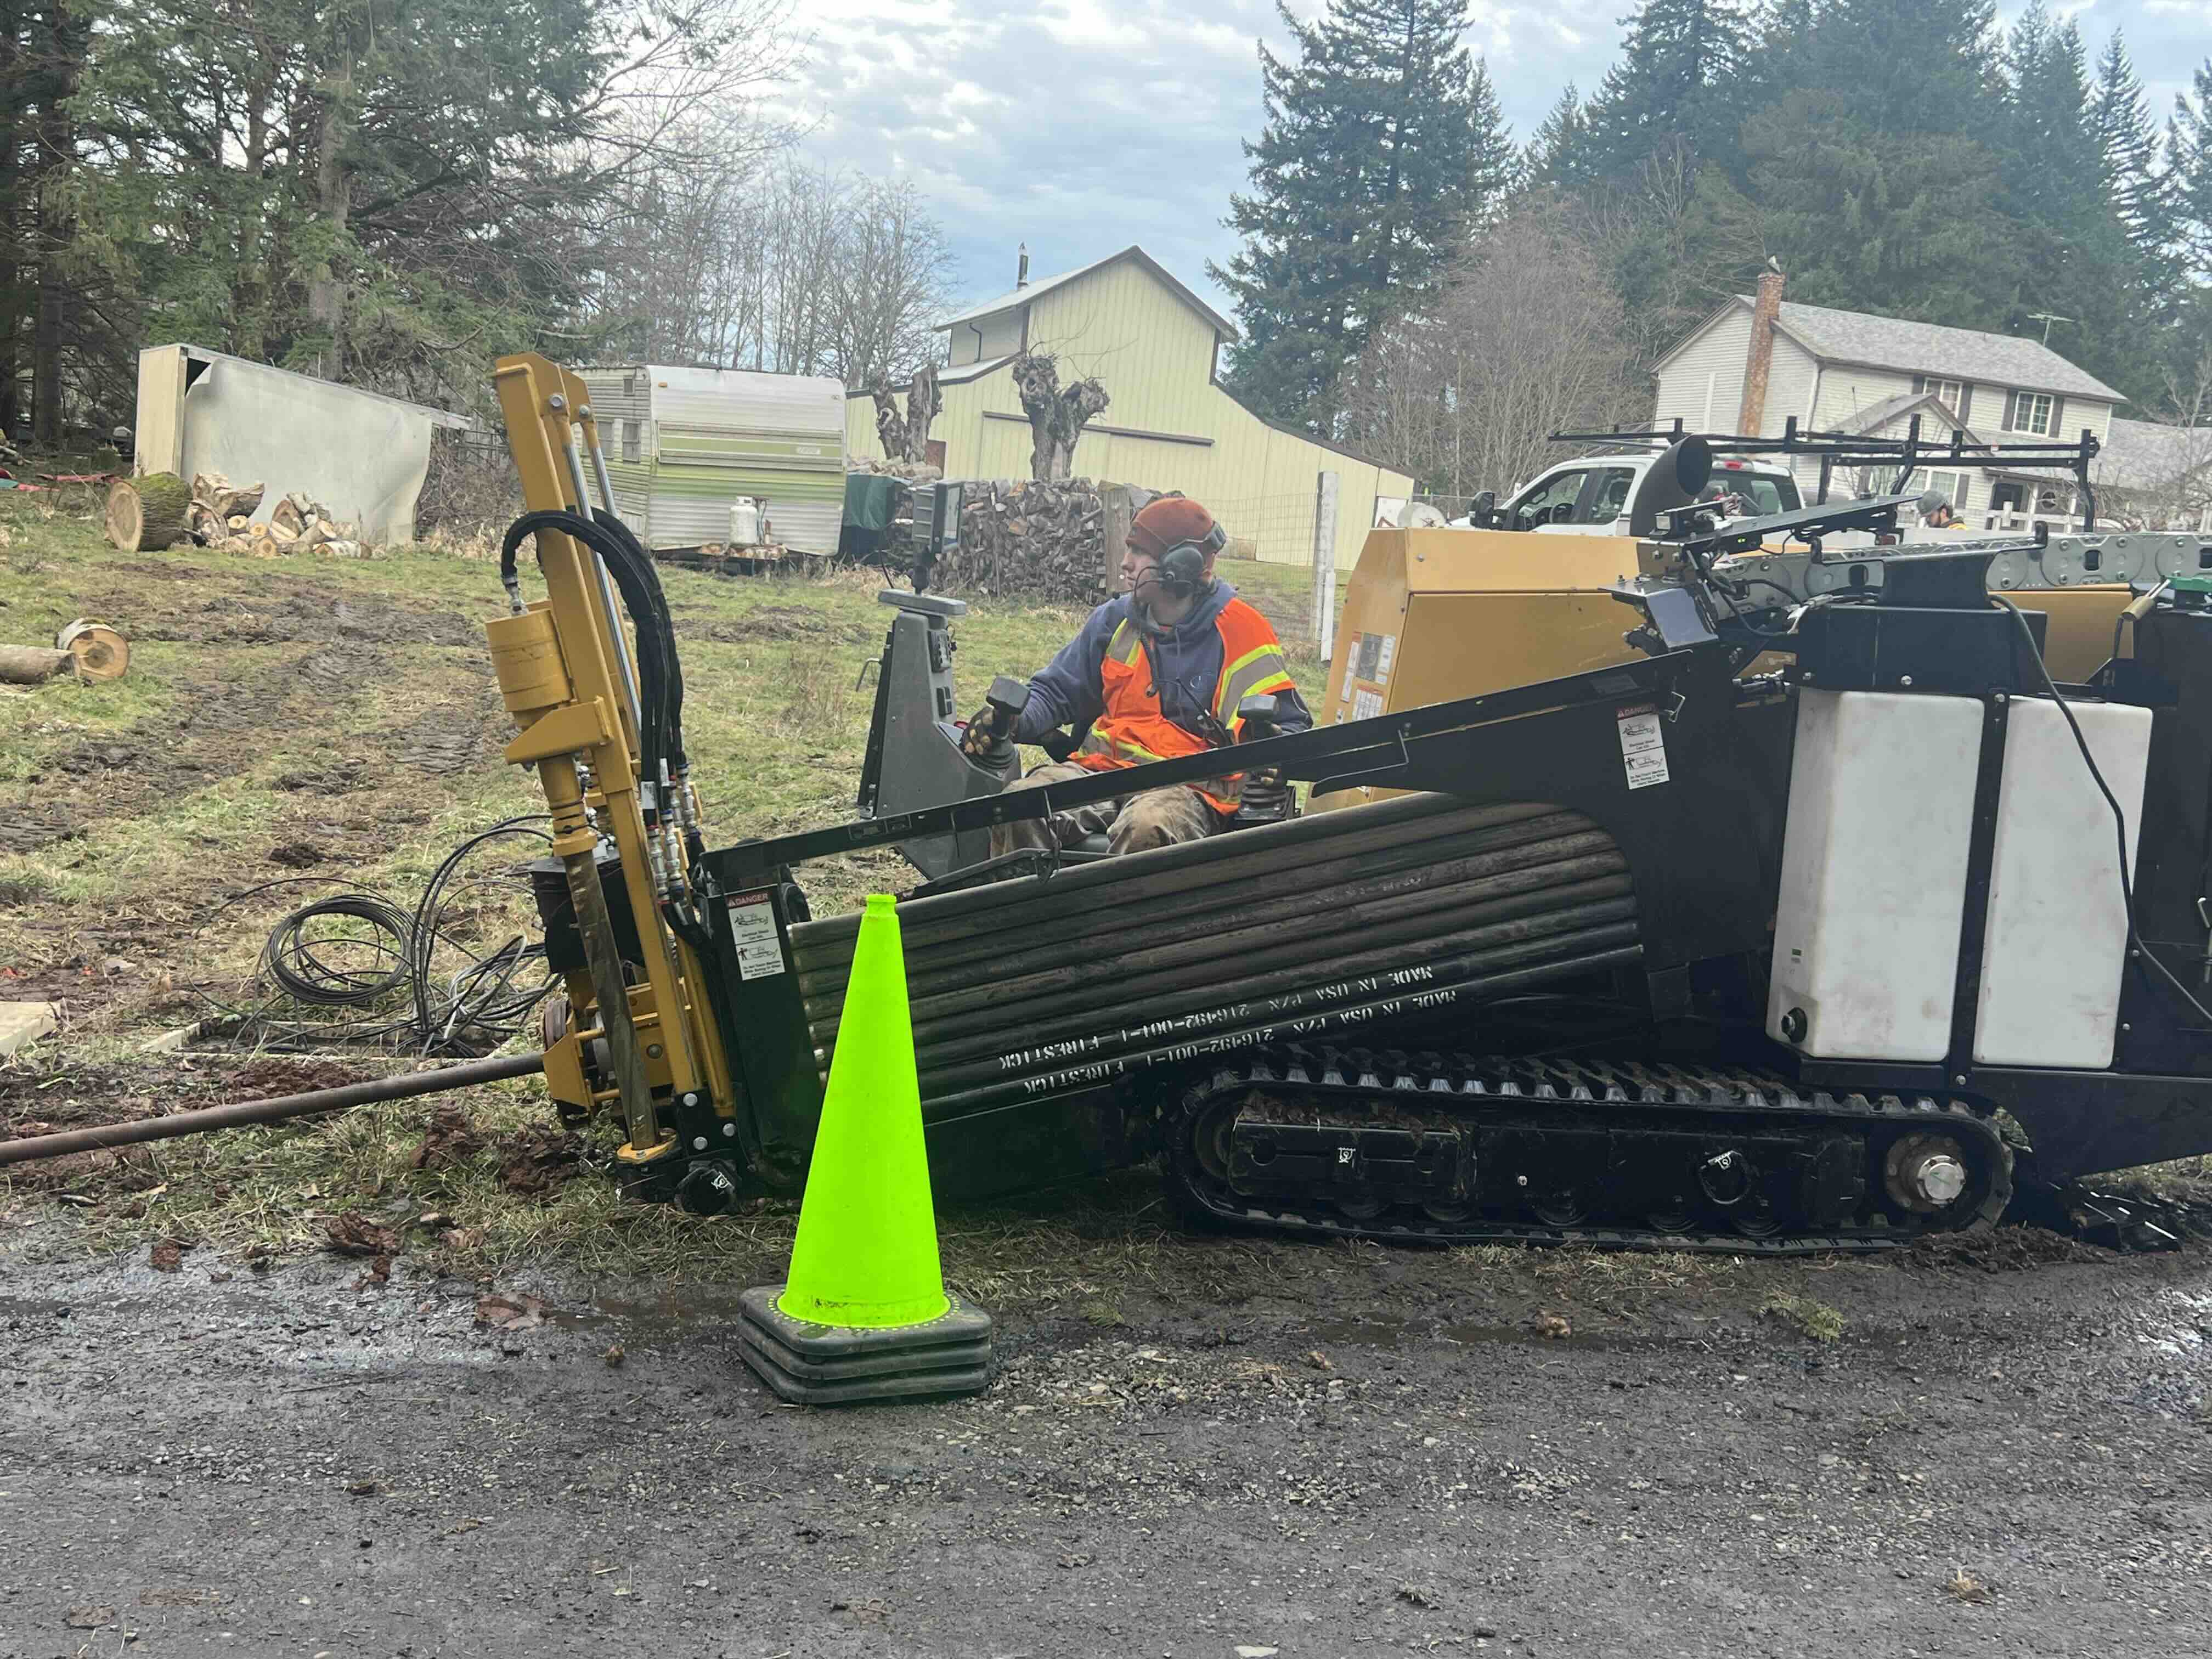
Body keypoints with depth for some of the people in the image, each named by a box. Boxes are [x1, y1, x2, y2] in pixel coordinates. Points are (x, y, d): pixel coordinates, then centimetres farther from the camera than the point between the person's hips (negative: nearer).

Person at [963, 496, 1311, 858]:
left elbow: (1289, 723, 0)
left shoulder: (1239, 631, 1)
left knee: (1145, 828, -40)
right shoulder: (1114, 620, 15)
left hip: (1189, 787, -4)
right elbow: (1055, 690, 22)